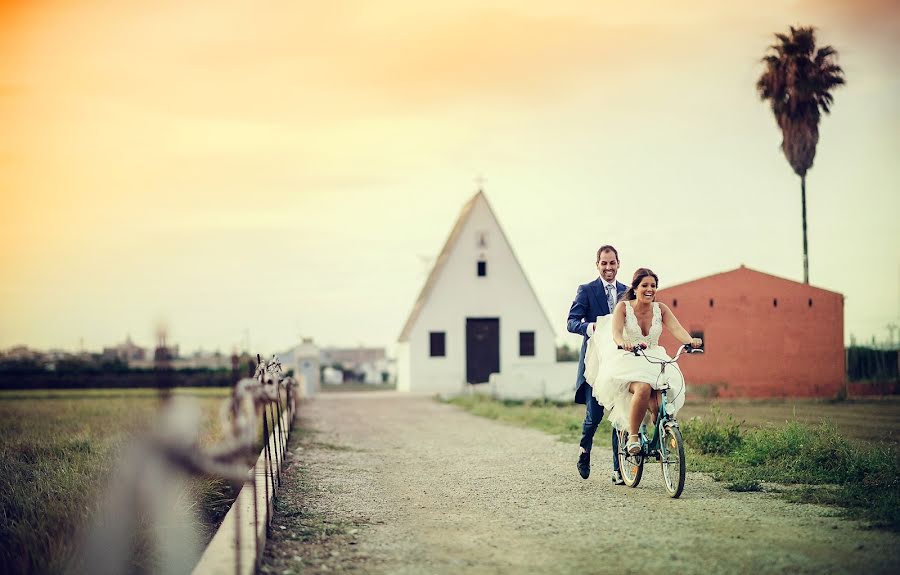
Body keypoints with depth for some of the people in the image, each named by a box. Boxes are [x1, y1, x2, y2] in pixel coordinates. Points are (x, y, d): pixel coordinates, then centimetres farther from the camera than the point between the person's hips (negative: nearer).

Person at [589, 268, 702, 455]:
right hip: (628, 363, -3)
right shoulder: (623, 306, -5)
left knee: (659, 407, -23)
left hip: (654, 362, 3)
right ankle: (632, 436, -19)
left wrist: (690, 340, -36)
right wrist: (622, 343, -46)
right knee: (643, 389, -37)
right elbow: (616, 332, -22)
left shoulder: (660, 309, 3)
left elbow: (677, 329, -13)